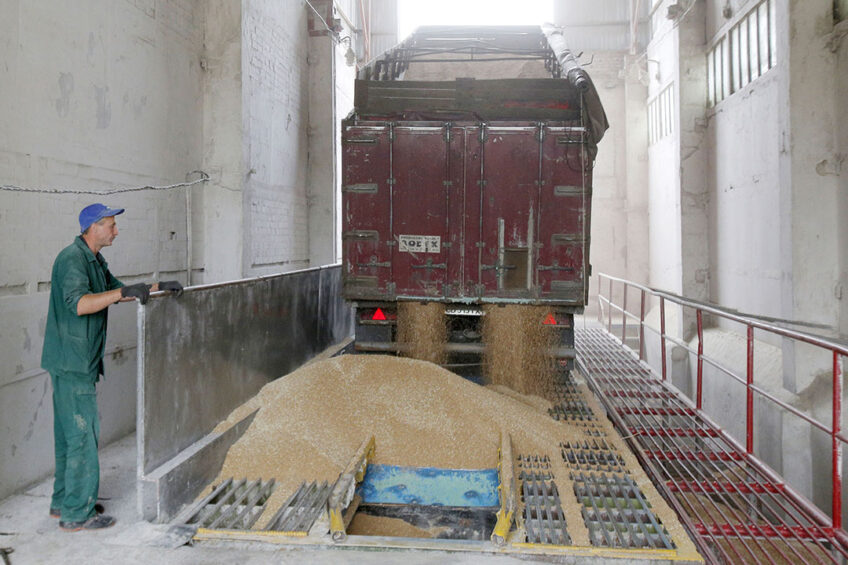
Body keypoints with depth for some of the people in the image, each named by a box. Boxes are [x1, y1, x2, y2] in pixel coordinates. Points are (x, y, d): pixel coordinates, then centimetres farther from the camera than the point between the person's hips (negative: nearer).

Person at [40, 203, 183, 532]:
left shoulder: (94, 260, 15)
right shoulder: (72, 258, -16)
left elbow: (116, 290, 27)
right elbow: (78, 303, -30)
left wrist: (159, 288, 18)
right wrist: (122, 293, -35)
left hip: (77, 362, 10)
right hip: (72, 362, -10)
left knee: (69, 432, 16)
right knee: (82, 434, -5)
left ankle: (63, 502, 28)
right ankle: (77, 514, 4)